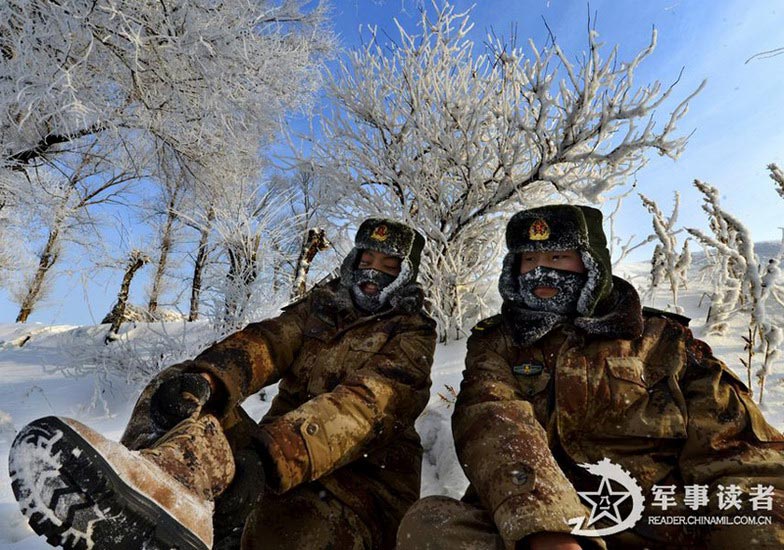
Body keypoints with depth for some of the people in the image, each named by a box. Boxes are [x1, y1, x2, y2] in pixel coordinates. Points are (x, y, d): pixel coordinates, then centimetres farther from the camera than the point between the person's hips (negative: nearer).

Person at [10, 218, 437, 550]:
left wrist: (267, 457, -35)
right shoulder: (319, 308, 15)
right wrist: (201, 380, -27)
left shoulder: (411, 333, 0)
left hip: (360, 478, -3)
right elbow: (263, 343, -4)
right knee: (173, 397, -20)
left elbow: (365, 406, -20)